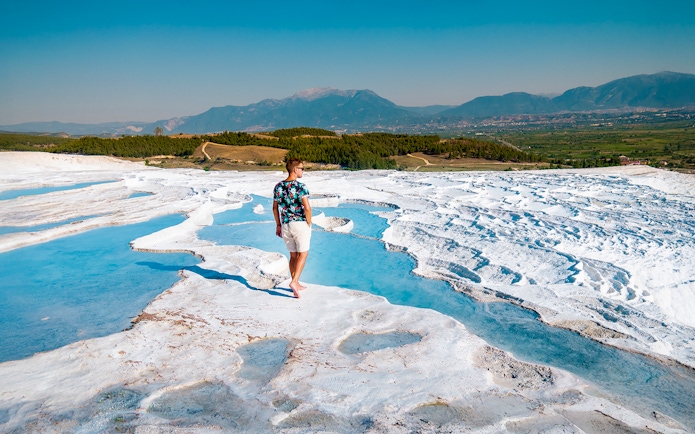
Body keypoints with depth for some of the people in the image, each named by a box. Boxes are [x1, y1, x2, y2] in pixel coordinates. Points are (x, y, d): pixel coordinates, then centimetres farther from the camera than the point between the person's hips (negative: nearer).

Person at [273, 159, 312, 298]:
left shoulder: (278, 186, 6)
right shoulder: (301, 187, -13)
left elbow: (275, 208, 11)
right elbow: (307, 208, -18)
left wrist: (278, 225, 19)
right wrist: (309, 224, -5)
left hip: (285, 225, 6)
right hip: (300, 224, -6)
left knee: (293, 255, 16)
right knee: (303, 254, 4)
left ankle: (296, 284, 21)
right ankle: (294, 281, -11)